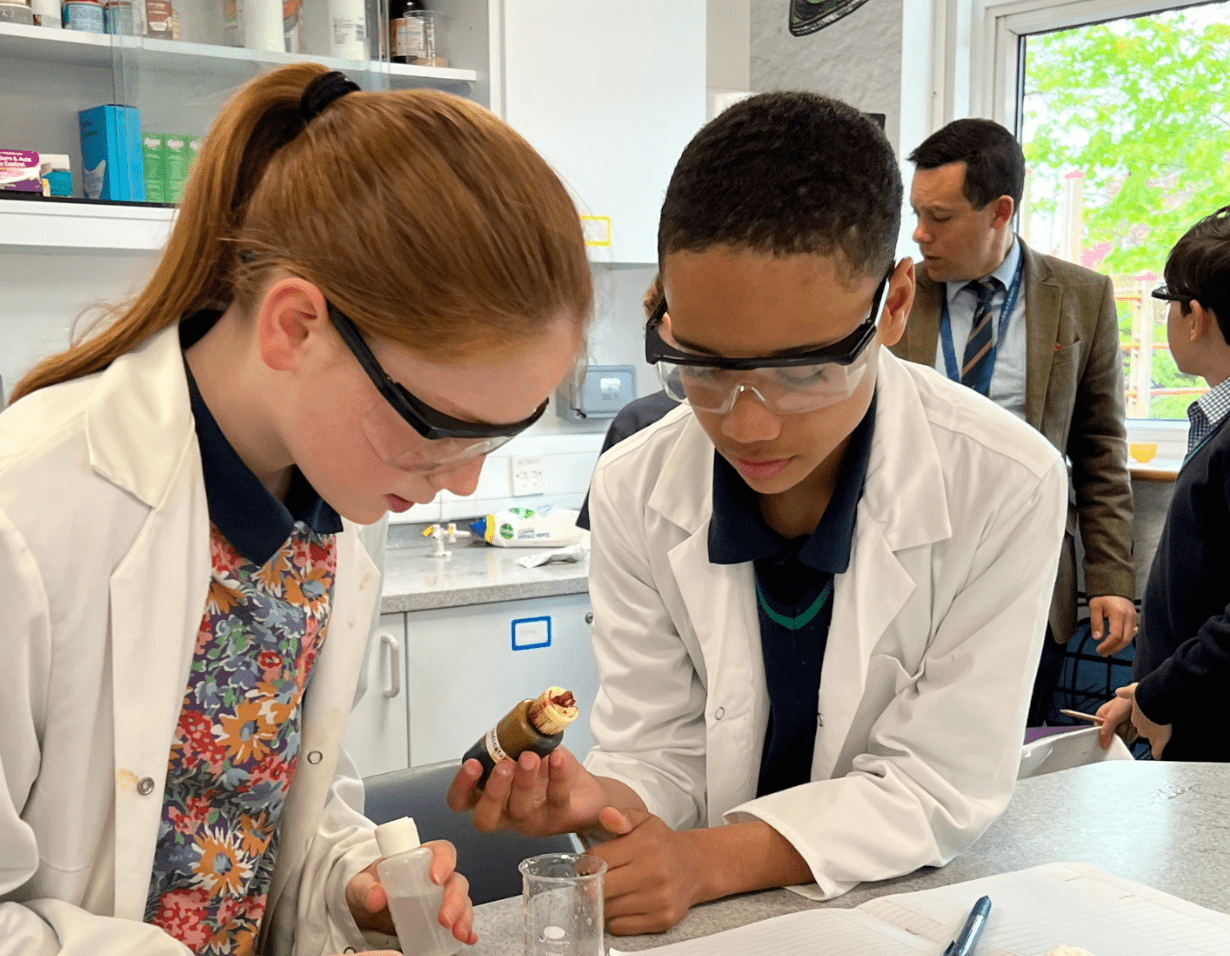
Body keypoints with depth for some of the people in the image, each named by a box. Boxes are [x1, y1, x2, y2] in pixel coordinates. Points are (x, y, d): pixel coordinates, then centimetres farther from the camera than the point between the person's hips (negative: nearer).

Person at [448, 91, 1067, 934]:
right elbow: (660, 751, -3)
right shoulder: (634, 491, -8)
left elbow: (939, 787, -13)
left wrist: (709, 859, -24)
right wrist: (600, 801, -24)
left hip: (915, 901, -2)